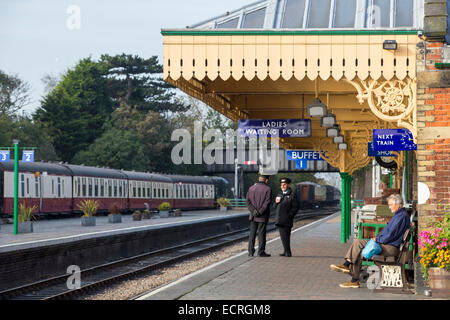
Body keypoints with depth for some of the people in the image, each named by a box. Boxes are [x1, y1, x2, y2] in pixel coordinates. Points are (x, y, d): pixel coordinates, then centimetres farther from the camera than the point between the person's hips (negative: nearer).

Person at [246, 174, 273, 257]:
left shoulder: (251, 188, 7)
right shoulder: (267, 189, -7)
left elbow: (248, 201, 0)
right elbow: (267, 203, -15)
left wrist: (253, 211, -8)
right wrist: (260, 212, -12)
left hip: (253, 216, 4)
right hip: (263, 216, -4)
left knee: (252, 234, 8)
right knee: (261, 233, 1)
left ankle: (250, 252, 7)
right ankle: (261, 252, 1)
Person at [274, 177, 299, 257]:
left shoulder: (292, 195, -1)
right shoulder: (279, 194, 20)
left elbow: (295, 208, -5)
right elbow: (275, 207, 22)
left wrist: (289, 216, -14)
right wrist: (276, 202, 0)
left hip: (287, 220, -6)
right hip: (279, 220, 6)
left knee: (286, 236, -10)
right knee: (282, 236, 8)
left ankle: (287, 252, -7)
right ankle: (286, 251, 15)